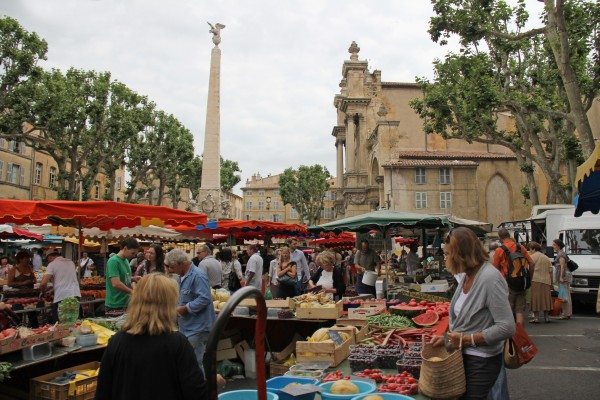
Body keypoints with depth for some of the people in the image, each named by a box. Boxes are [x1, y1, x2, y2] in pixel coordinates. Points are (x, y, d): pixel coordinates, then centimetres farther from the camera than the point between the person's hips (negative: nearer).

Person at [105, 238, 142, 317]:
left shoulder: (126, 260, 10)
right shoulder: (113, 261, -17)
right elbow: (116, 283, -25)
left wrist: (133, 279, 3)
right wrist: (132, 291, -18)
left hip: (125, 303, 8)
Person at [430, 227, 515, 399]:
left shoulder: (490, 278, -21)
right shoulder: (465, 276, 4)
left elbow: (507, 327, -23)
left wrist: (467, 339, -20)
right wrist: (447, 338, 1)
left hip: (481, 362, -8)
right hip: (464, 356, 8)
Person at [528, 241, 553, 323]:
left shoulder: (532, 257, -2)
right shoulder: (547, 258, 17)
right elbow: (550, 271, 14)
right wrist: (551, 283, 17)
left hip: (535, 280, -6)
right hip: (546, 281, 6)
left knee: (535, 298, -3)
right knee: (545, 298, 11)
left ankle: (536, 317, -4)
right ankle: (546, 317, 15)